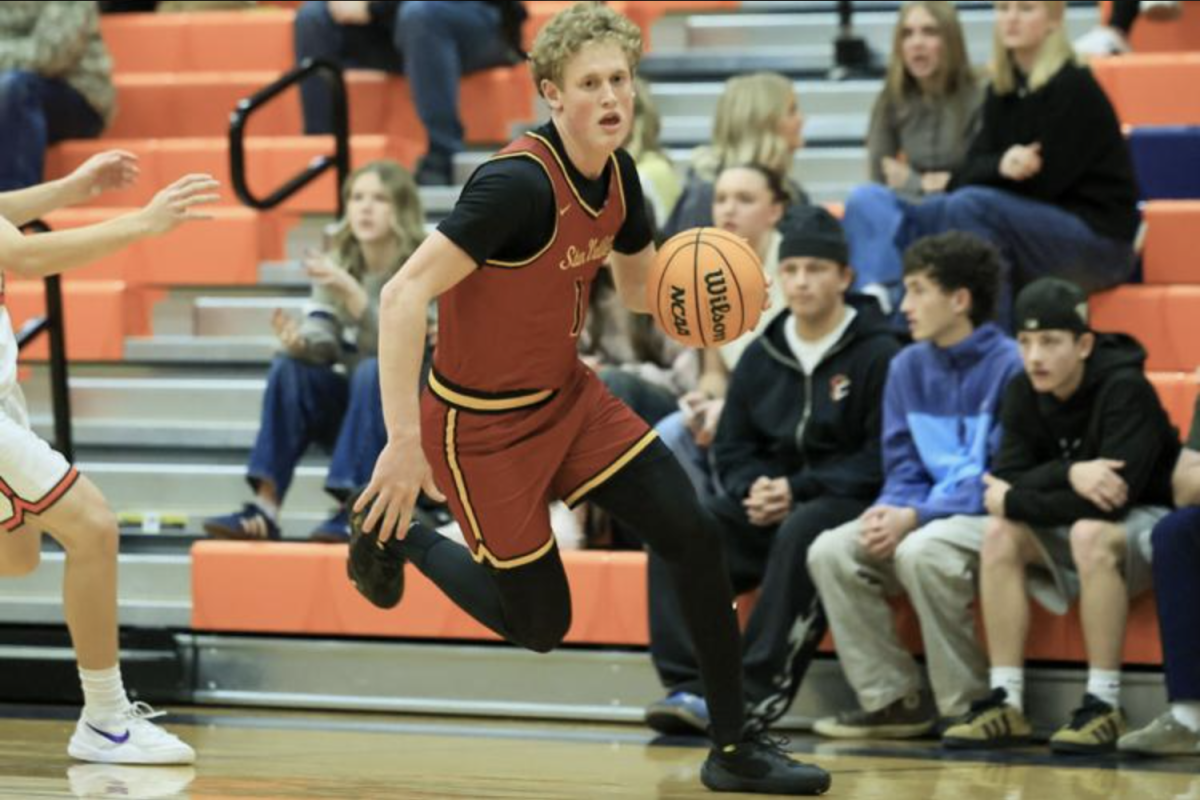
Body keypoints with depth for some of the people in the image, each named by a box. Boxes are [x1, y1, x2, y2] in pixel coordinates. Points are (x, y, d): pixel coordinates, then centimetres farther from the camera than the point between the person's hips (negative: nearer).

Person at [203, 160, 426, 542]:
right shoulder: (339, 263, 2)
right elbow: (324, 337, -11)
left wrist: (351, 291, -36)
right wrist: (300, 341, -35)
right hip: (353, 411, 4)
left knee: (373, 372, -33)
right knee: (289, 368, -21)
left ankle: (353, 512, -35)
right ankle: (265, 508, -30)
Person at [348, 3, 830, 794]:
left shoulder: (617, 174, -3)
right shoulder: (519, 183, -29)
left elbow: (639, 284, 15)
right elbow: (404, 297, -31)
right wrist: (405, 444, -34)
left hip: (568, 394, 7)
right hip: (482, 422, -7)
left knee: (696, 535, -4)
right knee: (542, 624, 3)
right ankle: (395, 535, 27)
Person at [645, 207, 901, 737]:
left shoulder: (879, 354, -4)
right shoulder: (761, 356, 15)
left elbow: (881, 459, -12)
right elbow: (731, 447, 16)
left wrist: (798, 491, -19)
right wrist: (753, 489, -8)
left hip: (846, 505, -6)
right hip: (769, 507, 6)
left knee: (801, 533, -38)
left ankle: (755, 696, -38)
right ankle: (690, 687, -27)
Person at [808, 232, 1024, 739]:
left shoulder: (1008, 367, -12)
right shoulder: (908, 368, 10)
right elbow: (903, 468, 12)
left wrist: (914, 517, -23)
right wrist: (891, 508, -12)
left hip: (991, 516, -7)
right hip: (928, 514, 7)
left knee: (921, 552, -36)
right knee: (831, 552, -15)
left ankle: (970, 708, -21)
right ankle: (891, 699, -10)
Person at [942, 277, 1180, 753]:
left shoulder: (1125, 390, -23)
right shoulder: (1024, 394, -4)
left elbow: (1112, 497, -31)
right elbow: (1006, 481, -12)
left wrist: (1014, 502, -23)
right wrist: (1068, 474, -31)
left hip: (1146, 522, -6)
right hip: (1067, 530, 6)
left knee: (1089, 533, -37)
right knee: (999, 533, -19)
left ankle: (1104, 706, -32)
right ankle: (1006, 704, -20)